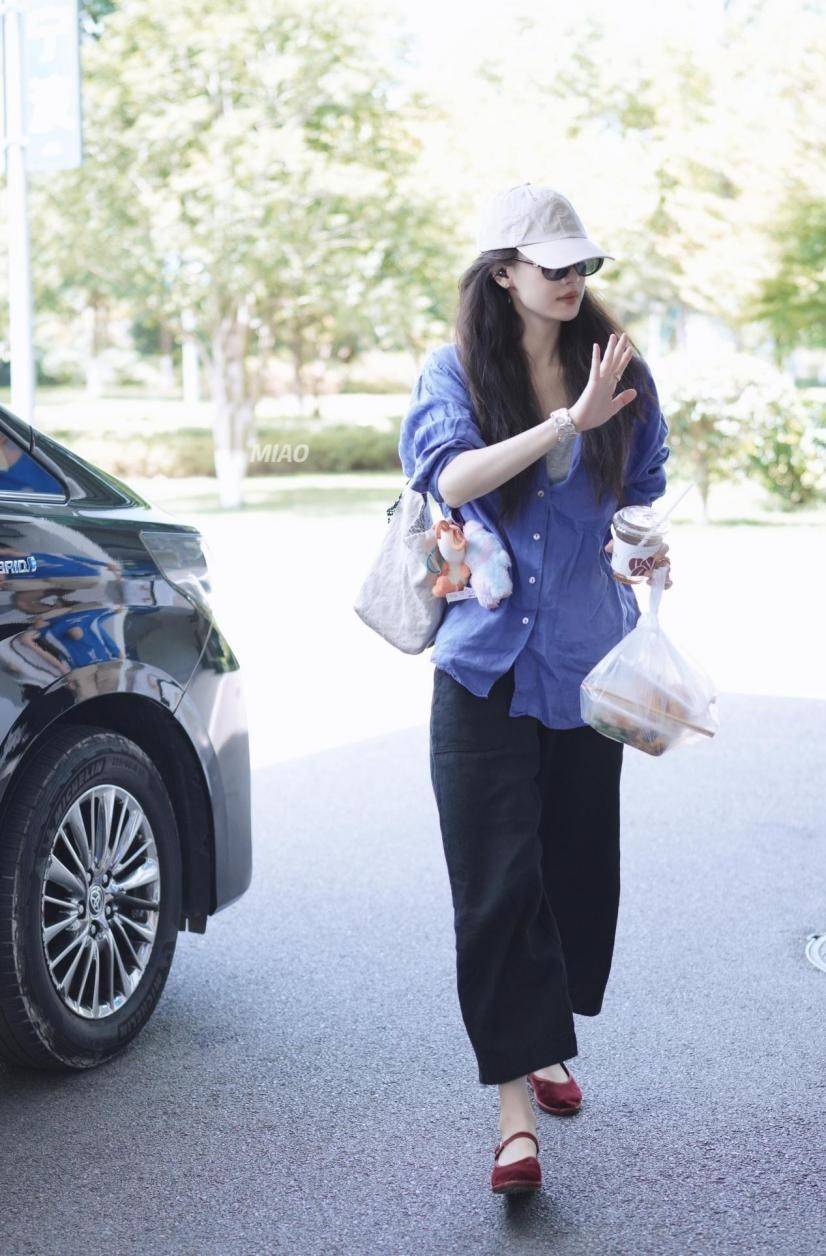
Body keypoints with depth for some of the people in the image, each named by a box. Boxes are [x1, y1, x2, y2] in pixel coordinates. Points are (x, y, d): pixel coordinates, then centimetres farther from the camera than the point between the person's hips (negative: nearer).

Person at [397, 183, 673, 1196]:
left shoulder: (621, 374, 6)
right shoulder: (455, 372, -2)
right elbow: (449, 475, -21)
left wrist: (648, 547, -7)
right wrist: (567, 422, -29)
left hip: (588, 662, 3)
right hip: (486, 664, -3)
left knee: (578, 864, 11)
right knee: (497, 881, -6)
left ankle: (543, 1043, 34)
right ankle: (515, 1105, -3)